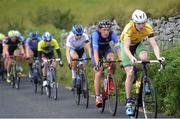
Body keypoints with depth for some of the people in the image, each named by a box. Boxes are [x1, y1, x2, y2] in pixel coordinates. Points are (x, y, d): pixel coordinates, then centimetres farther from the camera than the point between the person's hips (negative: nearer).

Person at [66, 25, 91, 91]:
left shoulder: (84, 36, -31)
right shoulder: (70, 37, -34)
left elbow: (88, 47, -37)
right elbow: (67, 50, -41)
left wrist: (91, 57, -53)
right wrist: (69, 61, -54)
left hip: (81, 50, 2)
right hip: (72, 50, -2)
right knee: (75, 57, -34)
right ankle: (74, 78, -23)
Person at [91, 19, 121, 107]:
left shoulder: (112, 34, -28)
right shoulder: (96, 34, -34)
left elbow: (118, 48, -32)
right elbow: (95, 50, -41)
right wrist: (97, 63, -53)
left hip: (106, 49, 2)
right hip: (97, 51, -2)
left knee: (112, 59, -31)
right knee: (98, 74, -13)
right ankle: (98, 97, -5)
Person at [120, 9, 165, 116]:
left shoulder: (148, 28, -29)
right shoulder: (129, 28, -37)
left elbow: (154, 44, -34)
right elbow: (126, 47, -45)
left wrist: (158, 57, -54)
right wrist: (131, 58, -64)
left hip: (138, 44, 2)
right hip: (127, 45, -2)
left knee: (144, 57, -32)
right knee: (130, 73, -12)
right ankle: (129, 102, -5)